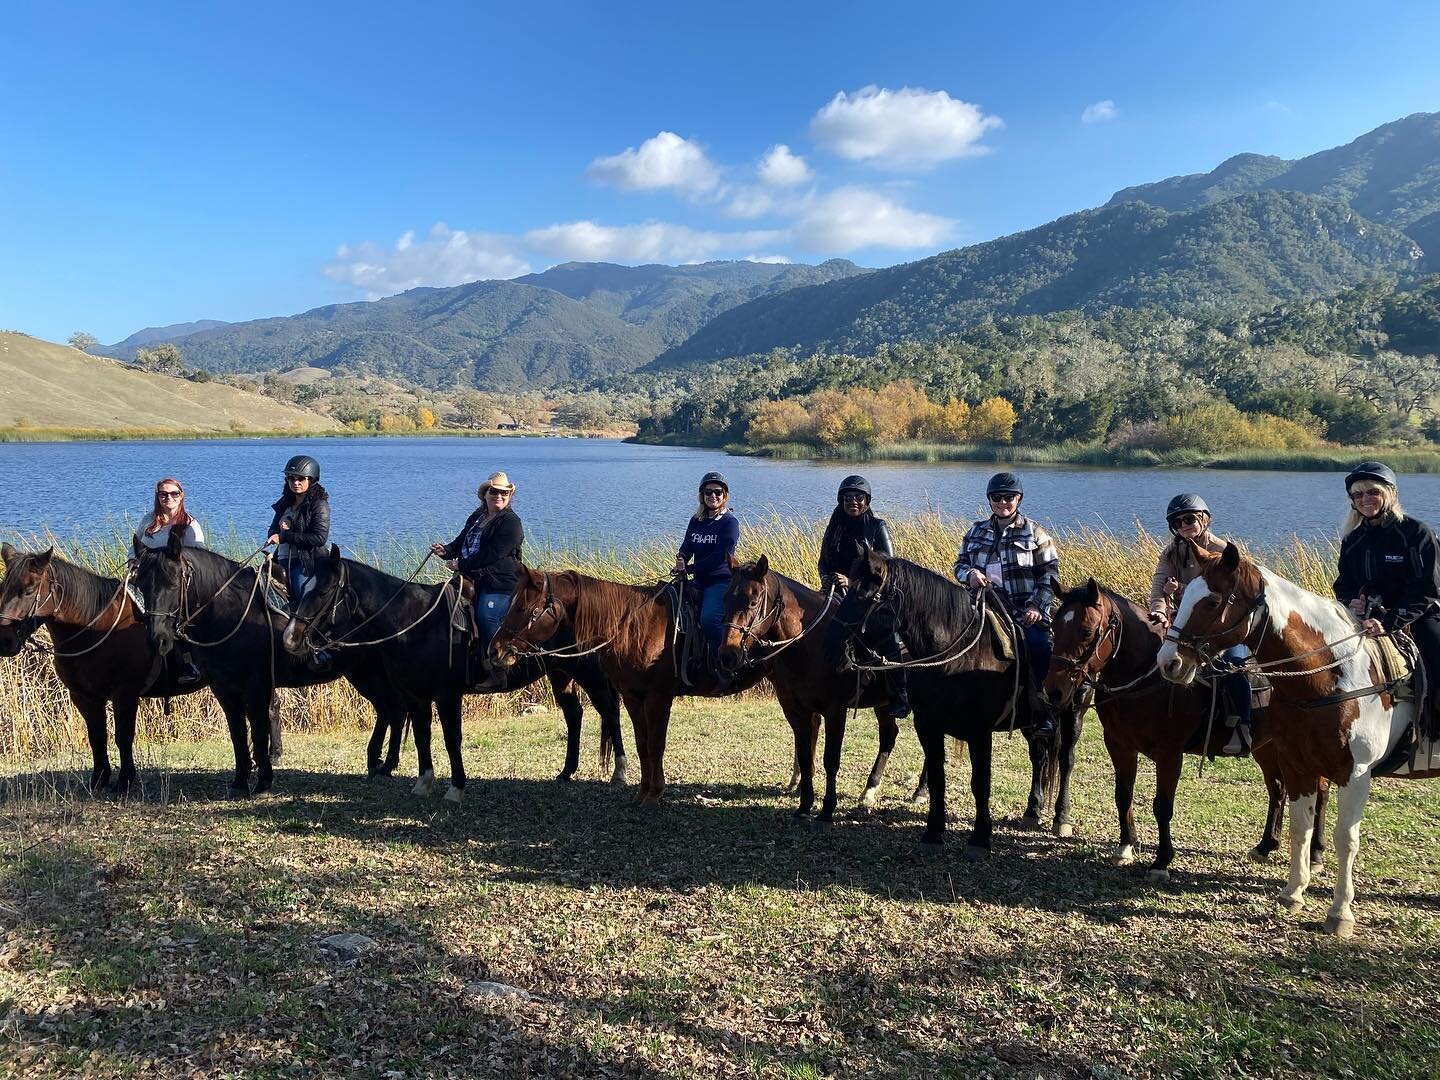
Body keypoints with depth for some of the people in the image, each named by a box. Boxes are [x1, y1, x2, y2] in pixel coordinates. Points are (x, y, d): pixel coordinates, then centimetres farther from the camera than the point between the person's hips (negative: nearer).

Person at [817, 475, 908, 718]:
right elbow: (823, 561, 17)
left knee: (888, 634, -22)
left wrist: (853, 581, -17)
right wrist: (825, 577, -7)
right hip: (837, 592, 5)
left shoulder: (877, 526, 1)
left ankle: (900, 697, -14)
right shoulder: (835, 527, 14)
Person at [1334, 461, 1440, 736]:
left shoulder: (1417, 532, -6)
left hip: (1416, 622, -4)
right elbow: (1343, 584, 16)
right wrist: (1350, 602, -10)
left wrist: (1388, 621, -26)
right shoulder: (1353, 540, 11)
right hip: (1366, 622, 5)